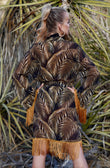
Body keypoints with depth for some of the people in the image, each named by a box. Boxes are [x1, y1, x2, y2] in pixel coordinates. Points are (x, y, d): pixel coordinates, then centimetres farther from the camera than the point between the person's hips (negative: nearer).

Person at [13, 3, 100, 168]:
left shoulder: (37, 48, 2)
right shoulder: (72, 47, -7)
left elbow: (19, 74, 3)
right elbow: (93, 73, -8)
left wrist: (29, 98, 7)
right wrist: (81, 96, 0)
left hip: (42, 101, 3)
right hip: (66, 101, -2)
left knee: (40, 150, 8)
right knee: (76, 150, 7)